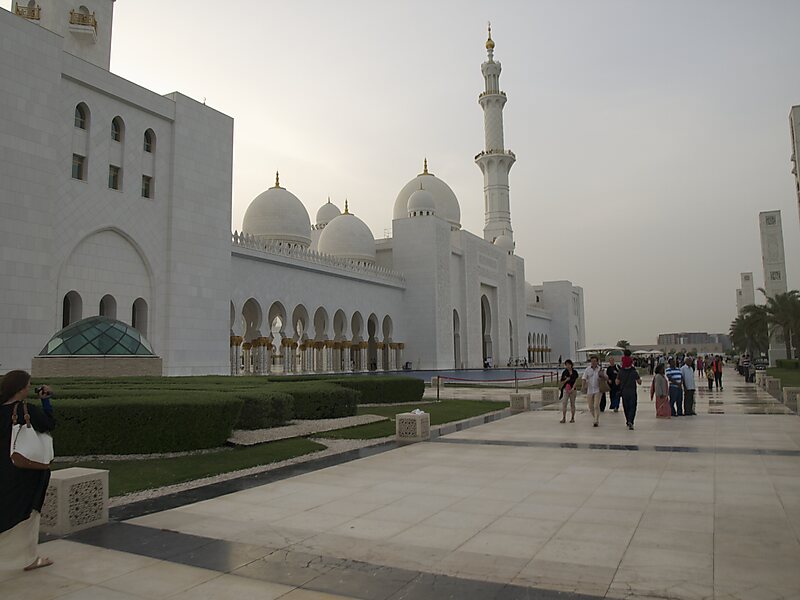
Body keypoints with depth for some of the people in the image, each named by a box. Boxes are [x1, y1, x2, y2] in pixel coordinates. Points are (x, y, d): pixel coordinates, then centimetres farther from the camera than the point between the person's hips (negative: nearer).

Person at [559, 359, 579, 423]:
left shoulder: (575, 372, 2)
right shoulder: (564, 372, 5)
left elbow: (576, 381, -1)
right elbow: (562, 382, 8)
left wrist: (572, 389, -12)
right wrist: (566, 380, -12)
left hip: (573, 390, -1)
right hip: (565, 389, 1)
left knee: (572, 404, 6)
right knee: (564, 403, -9)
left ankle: (572, 418, 14)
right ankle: (563, 418, -8)